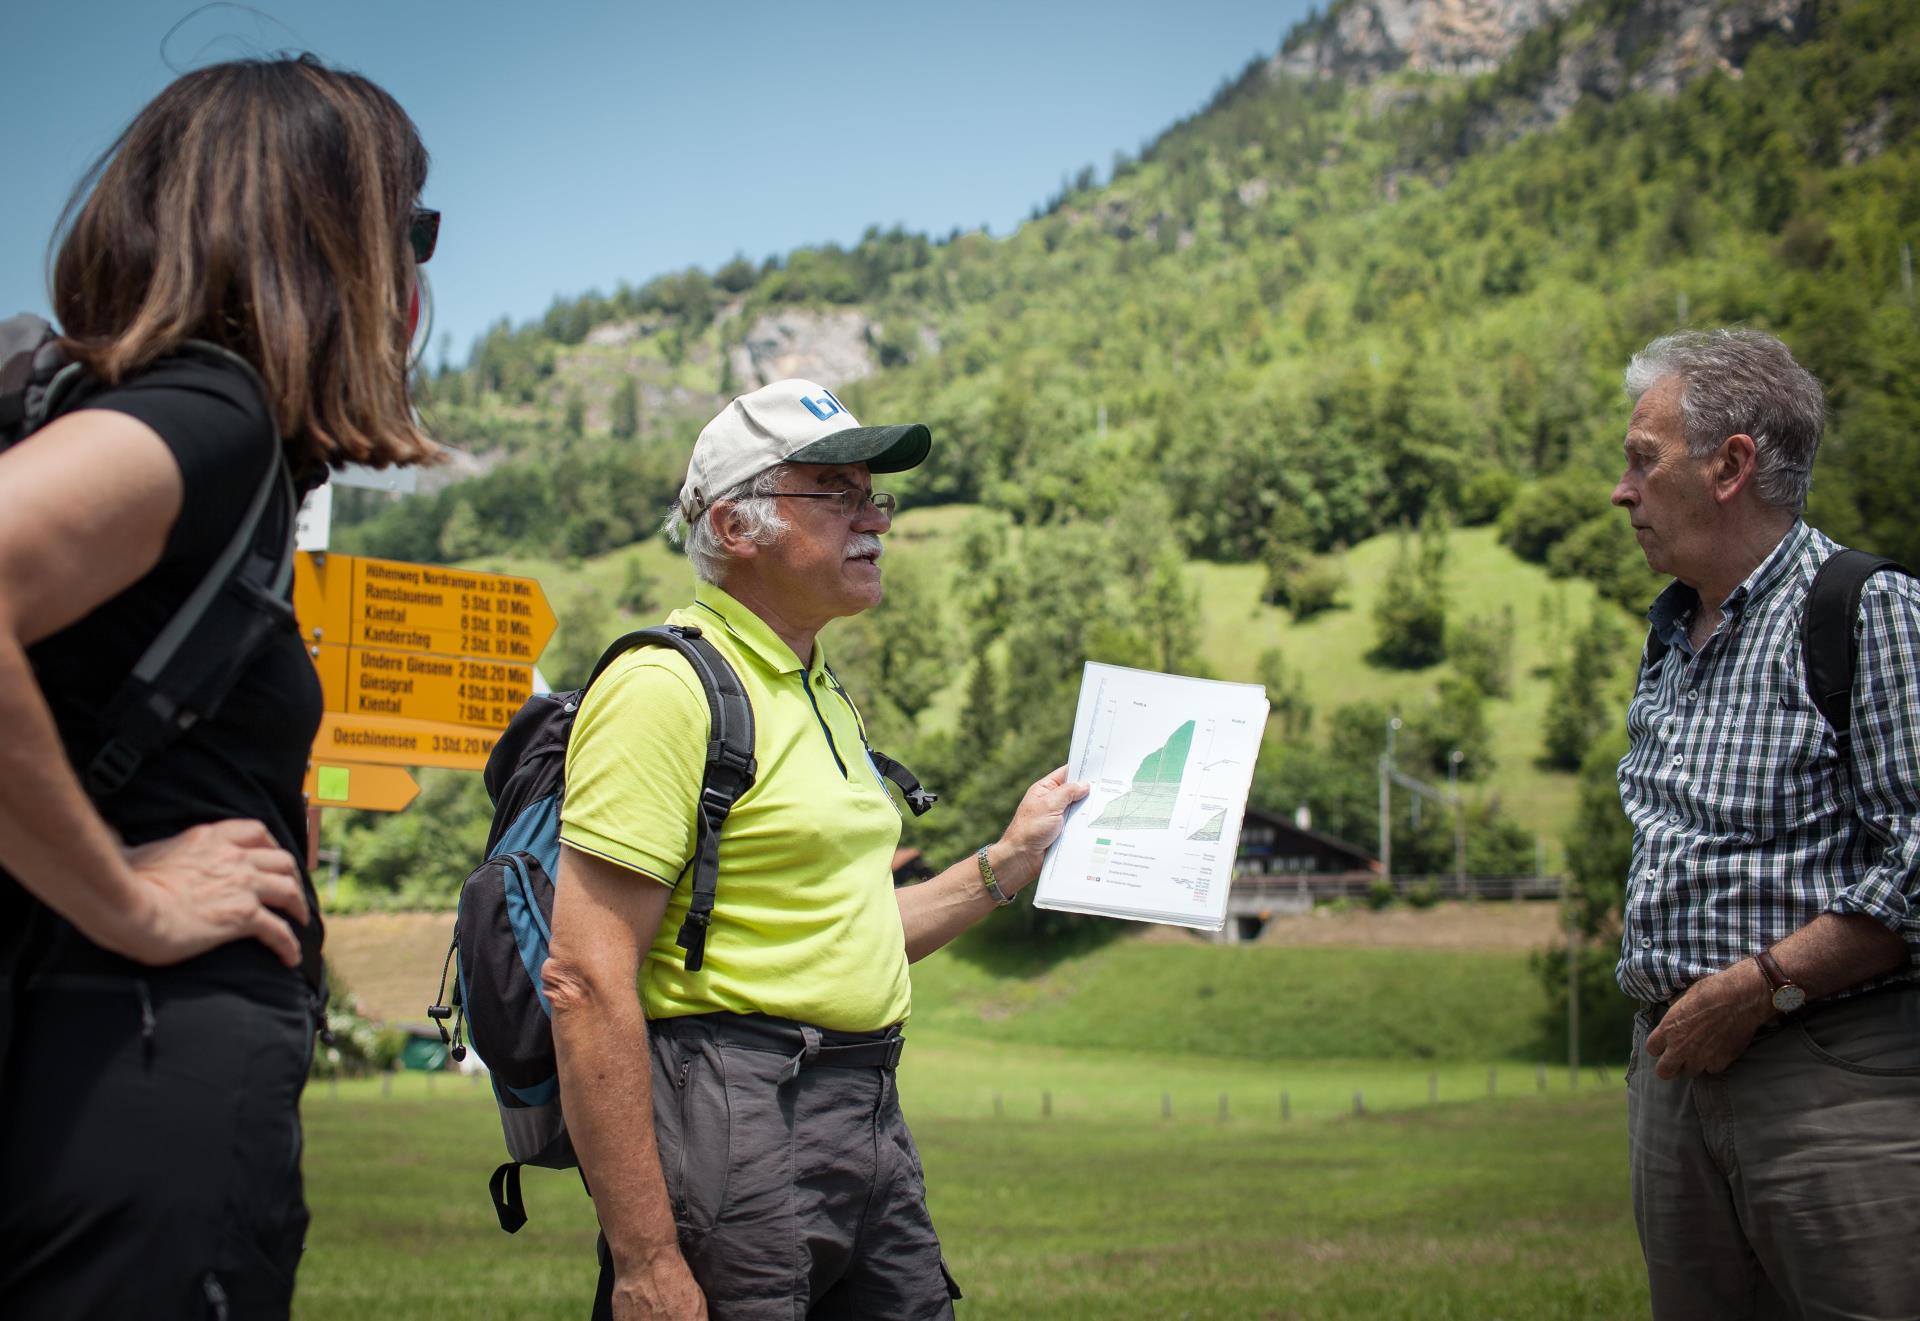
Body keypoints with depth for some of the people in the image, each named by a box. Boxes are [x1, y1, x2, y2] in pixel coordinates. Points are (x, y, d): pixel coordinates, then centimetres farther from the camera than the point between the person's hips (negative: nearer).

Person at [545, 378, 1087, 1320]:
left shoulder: (825, 697, 18)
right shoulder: (665, 688, -11)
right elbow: (590, 986, -19)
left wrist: (1008, 862, 20)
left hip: (872, 1125, 9)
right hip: (733, 1124, -9)